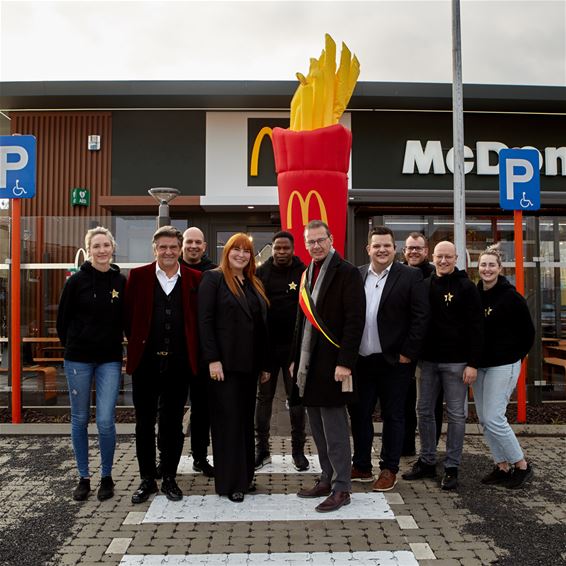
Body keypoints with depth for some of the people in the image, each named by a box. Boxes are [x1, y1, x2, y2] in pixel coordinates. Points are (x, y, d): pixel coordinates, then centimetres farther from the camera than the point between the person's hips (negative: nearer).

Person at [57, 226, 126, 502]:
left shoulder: (121, 282, 0)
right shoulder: (77, 281, -4)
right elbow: (62, 320, 4)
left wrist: (115, 346, 6)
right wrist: (73, 348, 9)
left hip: (110, 360, 0)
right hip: (78, 359, 0)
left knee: (105, 421, -5)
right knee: (80, 420, 8)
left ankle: (106, 477, 16)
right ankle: (83, 478, 24)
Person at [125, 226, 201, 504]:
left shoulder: (195, 279, 2)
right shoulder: (138, 276, 2)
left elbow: (200, 319, 4)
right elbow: (129, 316, 4)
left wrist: (193, 351, -1)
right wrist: (136, 345, 2)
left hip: (179, 363, 0)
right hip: (145, 361, 0)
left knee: (173, 424, 10)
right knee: (144, 423, 9)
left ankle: (169, 478, 24)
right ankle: (147, 479, 24)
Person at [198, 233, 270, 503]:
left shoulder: (255, 285, 15)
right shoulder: (213, 279, -4)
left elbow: (262, 325, 15)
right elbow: (205, 321, -11)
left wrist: (264, 364, 12)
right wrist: (212, 359, -18)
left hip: (249, 364, 6)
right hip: (224, 363, -6)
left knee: (246, 419, 12)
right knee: (228, 420, 1)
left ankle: (245, 476, 24)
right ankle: (230, 482, 12)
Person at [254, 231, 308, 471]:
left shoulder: (303, 273, -4)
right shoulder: (261, 273, 2)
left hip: (294, 346, -2)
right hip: (266, 345, 2)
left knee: (296, 398, 8)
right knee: (264, 397, 10)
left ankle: (298, 451, 20)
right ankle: (262, 449, 21)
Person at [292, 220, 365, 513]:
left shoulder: (347, 273, -9)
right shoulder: (307, 275, 14)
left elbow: (355, 321, -14)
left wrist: (344, 363, -19)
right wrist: (295, 359, 15)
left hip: (332, 364, -8)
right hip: (309, 365, 8)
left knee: (334, 429, -1)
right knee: (318, 428, 15)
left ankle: (341, 488, 11)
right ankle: (327, 479, 27)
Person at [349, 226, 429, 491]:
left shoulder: (410, 276, -5)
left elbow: (420, 317, -8)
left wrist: (407, 353, -11)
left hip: (394, 360, -3)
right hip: (361, 360, 4)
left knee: (393, 416, 9)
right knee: (359, 413, 12)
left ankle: (389, 469, 23)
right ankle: (361, 466, 27)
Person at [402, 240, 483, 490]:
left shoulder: (466, 287, -3)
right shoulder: (424, 286, 9)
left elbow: (476, 327, -7)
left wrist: (472, 363, -13)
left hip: (456, 362, -4)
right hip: (427, 360, 5)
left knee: (456, 414, 3)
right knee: (424, 411, 10)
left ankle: (452, 468, 14)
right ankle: (427, 462, 23)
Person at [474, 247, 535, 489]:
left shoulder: (511, 297, -10)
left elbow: (528, 332, -3)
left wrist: (514, 356, 0)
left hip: (503, 365, -6)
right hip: (479, 365, 6)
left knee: (494, 418, -8)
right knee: (484, 419, 8)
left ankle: (522, 465, 10)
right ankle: (502, 466, 22)